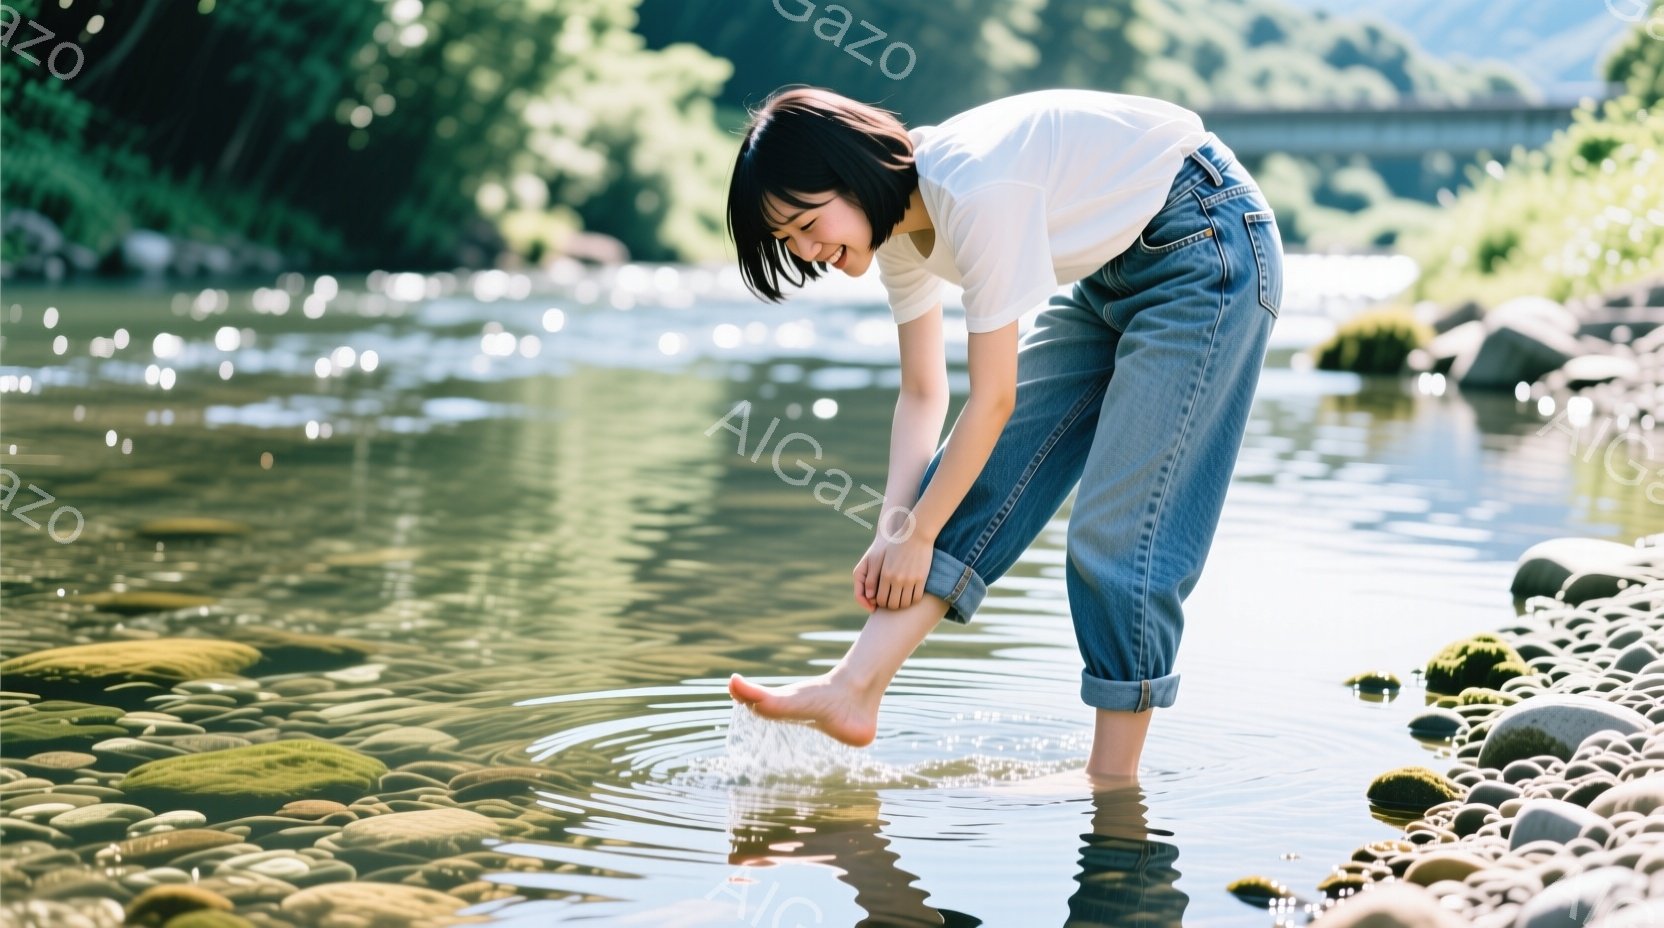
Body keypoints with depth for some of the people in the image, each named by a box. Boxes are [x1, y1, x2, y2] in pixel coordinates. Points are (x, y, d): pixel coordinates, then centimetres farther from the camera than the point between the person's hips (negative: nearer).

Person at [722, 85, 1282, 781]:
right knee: (991, 470, -2)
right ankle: (853, 693, -6)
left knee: (1120, 523, -11)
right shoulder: (898, 225, -4)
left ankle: (1114, 777, -3)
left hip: (1205, 245, -9)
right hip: (1113, 271, 9)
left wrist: (918, 535, -16)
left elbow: (993, 400, -25)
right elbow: (923, 393, 4)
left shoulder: (975, 190, -31)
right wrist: (893, 529, -7)